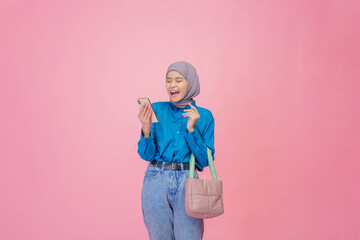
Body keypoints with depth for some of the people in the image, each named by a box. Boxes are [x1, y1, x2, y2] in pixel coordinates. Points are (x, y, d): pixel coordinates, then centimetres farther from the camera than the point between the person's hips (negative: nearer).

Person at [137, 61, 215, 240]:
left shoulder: (204, 116, 3)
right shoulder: (156, 109, 3)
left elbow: (205, 160, -3)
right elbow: (146, 154, 0)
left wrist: (191, 129, -13)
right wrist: (146, 129, -17)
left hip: (187, 183, 0)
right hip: (156, 180, 1)